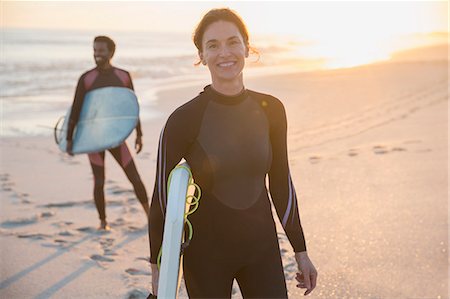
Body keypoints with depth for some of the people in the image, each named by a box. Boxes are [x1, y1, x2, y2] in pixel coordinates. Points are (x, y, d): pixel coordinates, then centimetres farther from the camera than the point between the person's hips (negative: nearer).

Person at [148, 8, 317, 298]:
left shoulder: (271, 110, -3)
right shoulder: (183, 120, -14)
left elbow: (281, 183, 6)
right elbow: (163, 194, -7)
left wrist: (301, 251, 8)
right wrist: (158, 267, -4)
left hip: (262, 247, 3)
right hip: (206, 252, -3)